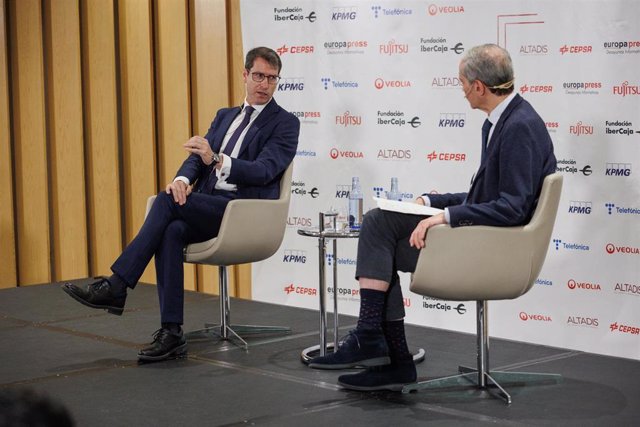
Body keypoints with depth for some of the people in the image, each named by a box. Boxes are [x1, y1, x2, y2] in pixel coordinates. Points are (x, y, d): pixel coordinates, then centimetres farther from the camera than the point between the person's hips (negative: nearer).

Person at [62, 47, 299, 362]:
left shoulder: (285, 123, 3)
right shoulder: (225, 116, 24)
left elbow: (264, 171, -12)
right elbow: (198, 158, 13)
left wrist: (216, 159, -27)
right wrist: (182, 179, -12)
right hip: (207, 207, 5)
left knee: (167, 201, -26)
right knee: (172, 231, -29)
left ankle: (116, 288, -24)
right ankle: (171, 333, -29)